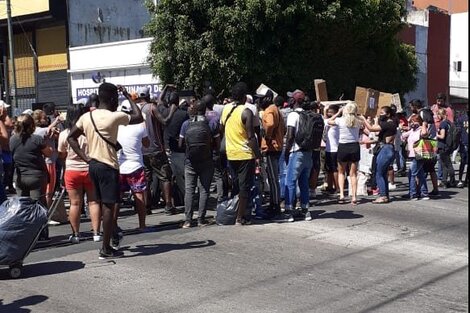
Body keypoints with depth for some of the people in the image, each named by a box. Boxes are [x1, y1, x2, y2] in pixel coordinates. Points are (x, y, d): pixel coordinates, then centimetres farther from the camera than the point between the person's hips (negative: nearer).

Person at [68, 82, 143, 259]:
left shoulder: (86, 117, 5)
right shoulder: (114, 117, -14)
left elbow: (71, 137, 9)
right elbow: (139, 118, -3)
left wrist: (85, 158, 7)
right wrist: (128, 96, 5)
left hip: (93, 164, 7)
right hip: (108, 166, -7)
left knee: (103, 203, 19)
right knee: (109, 206, -1)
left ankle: (112, 235, 33)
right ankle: (106, 249, 3)